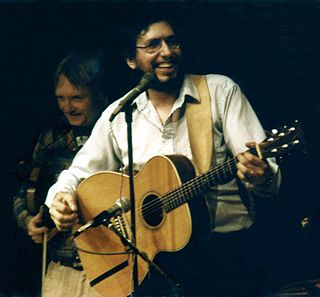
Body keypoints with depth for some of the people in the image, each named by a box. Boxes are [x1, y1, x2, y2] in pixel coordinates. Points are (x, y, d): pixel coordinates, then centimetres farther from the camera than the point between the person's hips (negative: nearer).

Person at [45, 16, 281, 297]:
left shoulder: (220, 91, 5)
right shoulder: (118, 114, 11)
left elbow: (260, 165, -2)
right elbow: (80, 172, 17)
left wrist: (260, 175, -26)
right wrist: (61, 197, -5)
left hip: (220, 245, -1)